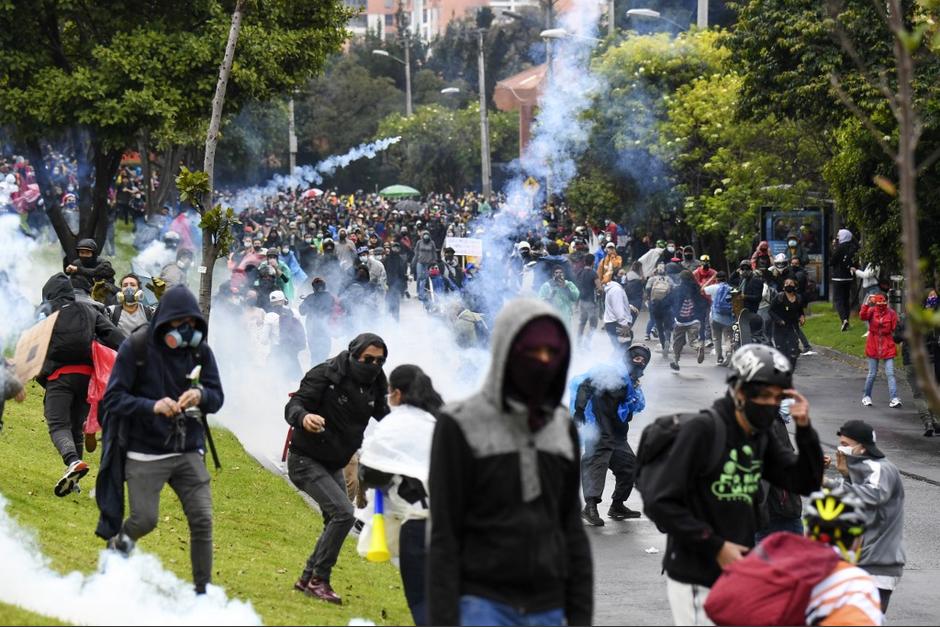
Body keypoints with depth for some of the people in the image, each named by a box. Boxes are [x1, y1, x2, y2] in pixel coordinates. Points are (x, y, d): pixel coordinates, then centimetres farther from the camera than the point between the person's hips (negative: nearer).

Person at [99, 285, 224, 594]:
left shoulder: (200, 350, 3)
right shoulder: (136, 348, -9)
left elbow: (217, 397, 3)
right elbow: (112, 399, -11)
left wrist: (201, 396, -21)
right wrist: (152, 406, -27)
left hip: (189, 452, 3)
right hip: (146, 454, -3)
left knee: (202, 520, -6)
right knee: (144, 520, -5)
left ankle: (203, 590, 5)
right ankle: (118, 544, 31)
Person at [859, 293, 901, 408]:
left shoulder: (891, 313, -1)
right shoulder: (872, 311, -2)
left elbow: (895, 329, 3)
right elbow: (862, 316, -22)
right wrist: (867, 304, -31)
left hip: (887, 347, 0)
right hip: (873, 346, 0)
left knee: (890, 373, -7)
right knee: (872, 374, 7)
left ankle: (894, 398, -11)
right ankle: (867, 397, 23)